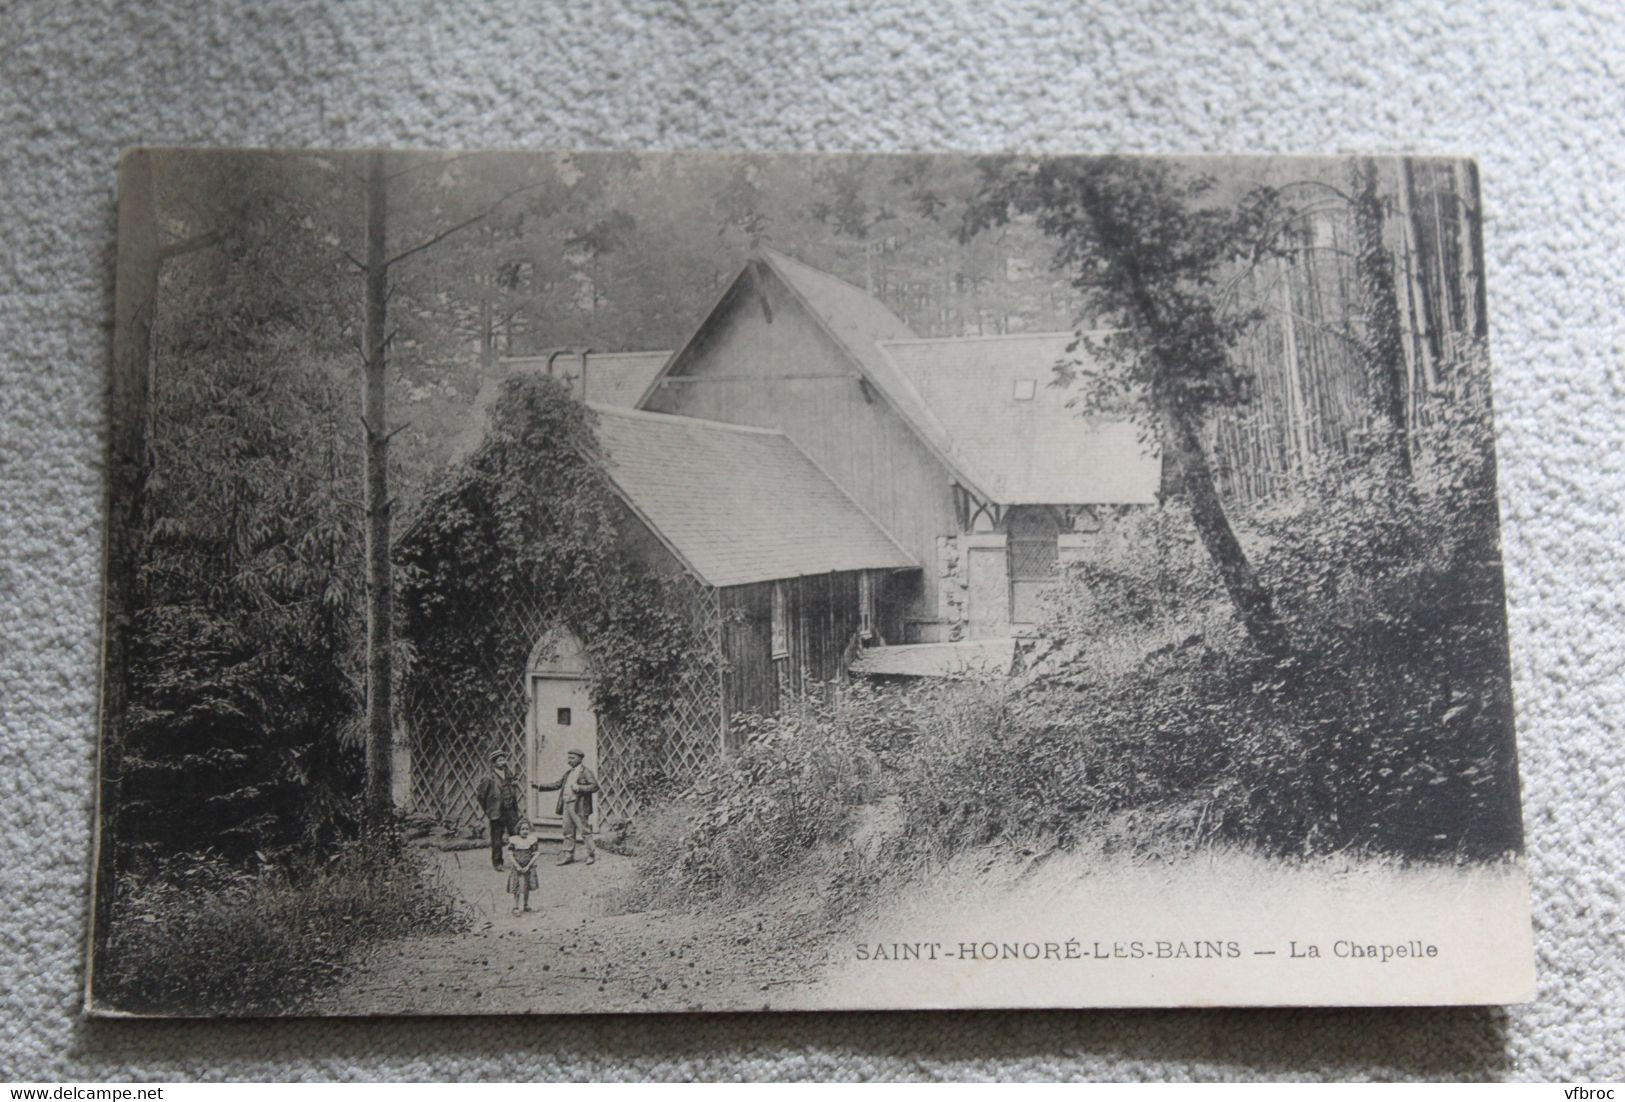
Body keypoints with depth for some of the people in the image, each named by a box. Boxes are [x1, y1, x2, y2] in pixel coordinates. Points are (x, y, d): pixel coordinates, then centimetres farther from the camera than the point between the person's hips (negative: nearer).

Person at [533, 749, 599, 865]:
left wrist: (579, 788, -21)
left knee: (584, 831, -4)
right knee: (568, 832, 9)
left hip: (579, 806, -7)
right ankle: (568, 855, 14)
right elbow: (557, 785, 20)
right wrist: (539, 787, 14)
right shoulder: (568, 773, 19)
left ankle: (591, 855, 3)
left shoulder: (585, 772, -4)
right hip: (567, 805, 7)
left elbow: (595, 786, -12)